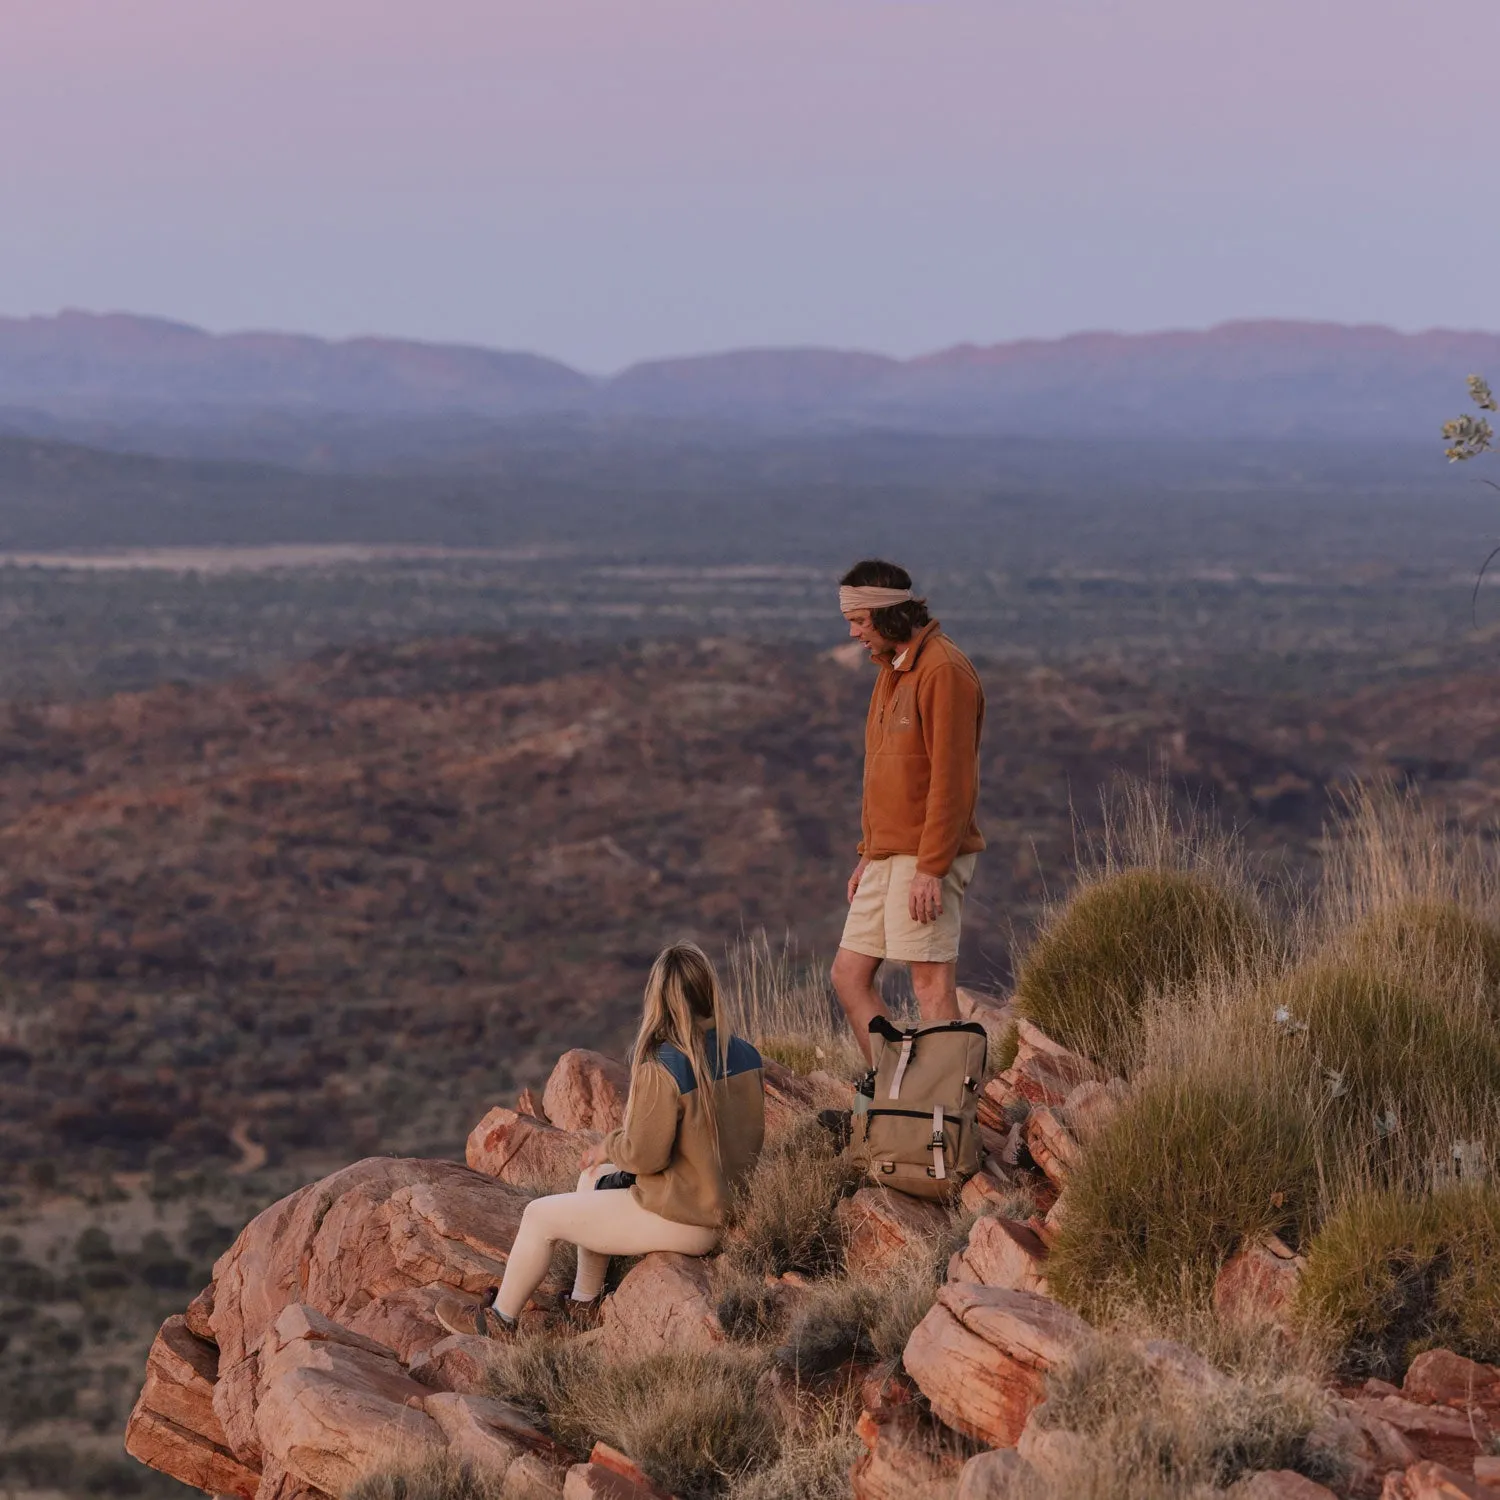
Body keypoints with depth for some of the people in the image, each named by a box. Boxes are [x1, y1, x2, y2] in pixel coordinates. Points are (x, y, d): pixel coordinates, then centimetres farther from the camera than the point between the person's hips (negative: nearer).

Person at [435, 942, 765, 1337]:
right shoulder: (745, 1054, -4)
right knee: (592, 1180, 30)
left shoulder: (662, 1070, -28)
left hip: (677, 1218, -8)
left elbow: (645, 1154, -24)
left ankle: (499, 1319, 29)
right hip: (725, 1206, 8)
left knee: (539, 1216, 9)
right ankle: (584, 1304, 40)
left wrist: (609, 1146, -2)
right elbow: (751, 1137, 6)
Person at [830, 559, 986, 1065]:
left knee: (932, 985, -8)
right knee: (849, 974, 9)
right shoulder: (891, 670, 17)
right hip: (887, 858, 10)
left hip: (926, 860, -10)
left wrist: (931, 867, -21)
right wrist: (868, 854, 20)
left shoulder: (943, 670, -14)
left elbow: (952, 777, -19)